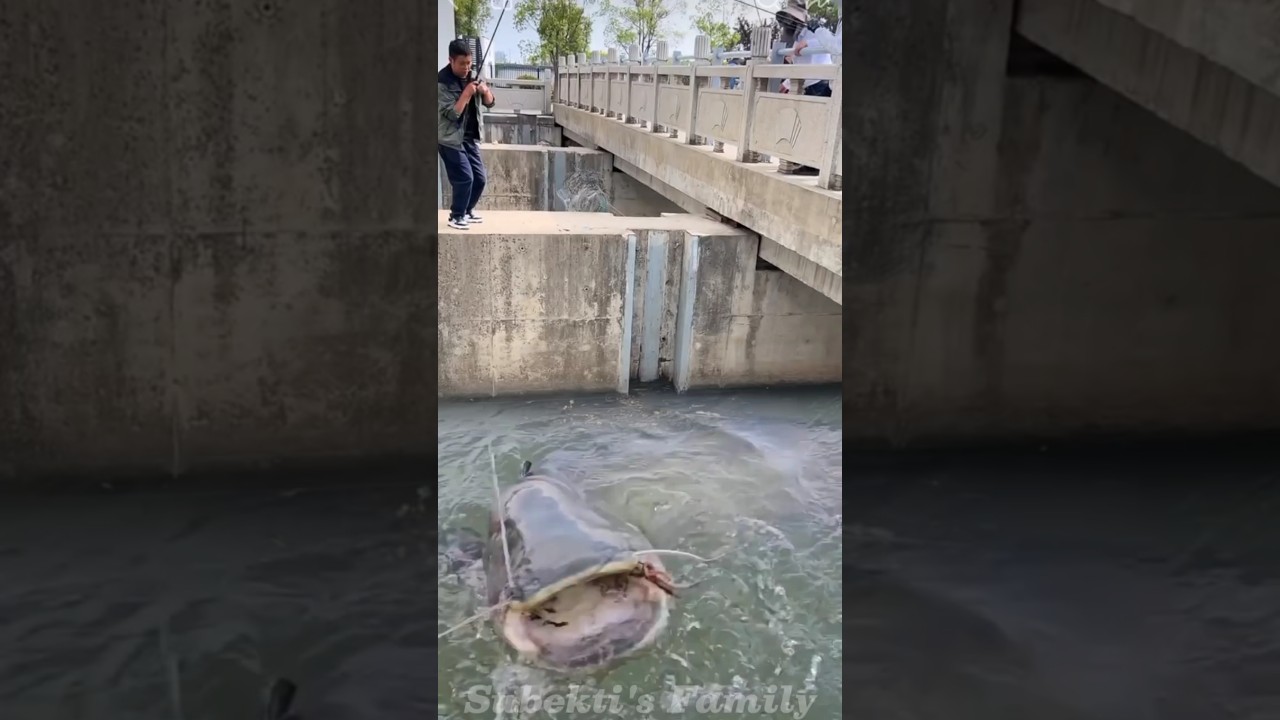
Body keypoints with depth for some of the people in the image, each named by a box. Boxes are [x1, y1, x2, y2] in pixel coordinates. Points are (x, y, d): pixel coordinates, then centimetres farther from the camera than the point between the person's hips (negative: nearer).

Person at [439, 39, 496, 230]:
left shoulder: (471, 76, 5)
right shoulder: (443, 82, -16)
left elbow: (490, 103, 7)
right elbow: (452, 113, -22)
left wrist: (485, 91, -13)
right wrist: (466, 94, -26)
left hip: (470, 137, 7)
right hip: (451, 139, -7)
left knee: (479, 178, 8)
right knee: (465, 178, -13)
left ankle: (466, 211, 28)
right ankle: (456, 217, 3)